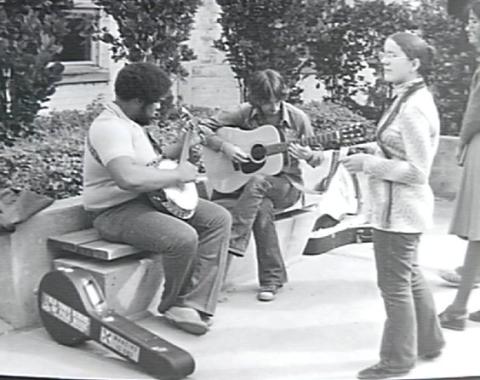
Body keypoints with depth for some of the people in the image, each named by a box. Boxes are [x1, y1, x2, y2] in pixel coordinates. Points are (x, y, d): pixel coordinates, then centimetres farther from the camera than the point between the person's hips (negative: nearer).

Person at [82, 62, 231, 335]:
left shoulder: (130, 124, 14)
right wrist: (177, 175, -26)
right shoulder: (110, 127, -21)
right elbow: (128, 177, -37)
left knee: (219, 218, -3)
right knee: (183, 237, -33)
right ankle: (172, 305, -2)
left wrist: (181, 147, 13)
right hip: (116, 211, -10)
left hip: (148, 198, 11)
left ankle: (192, 306, -11)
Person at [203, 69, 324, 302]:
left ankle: (234, 242, -30)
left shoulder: (297, 118, -5)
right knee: (262, 207, -33)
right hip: (245, 182, 1)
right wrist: (225, 146, -19)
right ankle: (273, 277, -20)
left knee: (257, 182, -35)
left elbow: (317, 158, 4)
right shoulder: (245, 113, -4)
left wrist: (307, 155, -20)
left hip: (286, 184, -1)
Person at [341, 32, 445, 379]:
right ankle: (428, 342, 39)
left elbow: (417, 171, -23)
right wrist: (370, 157, 8)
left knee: (395, 285, 4)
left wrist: (369, 164, -19)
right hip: (403, 207, 10)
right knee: (410, 277, 23)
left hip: (398, 209, -10)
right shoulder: (409, 98, 8)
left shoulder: (413, 108, -22)